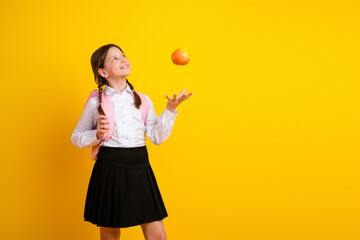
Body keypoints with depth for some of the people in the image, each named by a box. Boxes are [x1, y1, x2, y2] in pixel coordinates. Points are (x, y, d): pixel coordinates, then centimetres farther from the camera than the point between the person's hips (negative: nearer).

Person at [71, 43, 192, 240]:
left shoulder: (142, 100, 9)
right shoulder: (96, 102, 2)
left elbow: (157, 137, 4)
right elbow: (77, 137, 8)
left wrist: (170, 110, -6)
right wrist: (97, 135, -11)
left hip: (140, 169, 2)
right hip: (109, 170, -2)